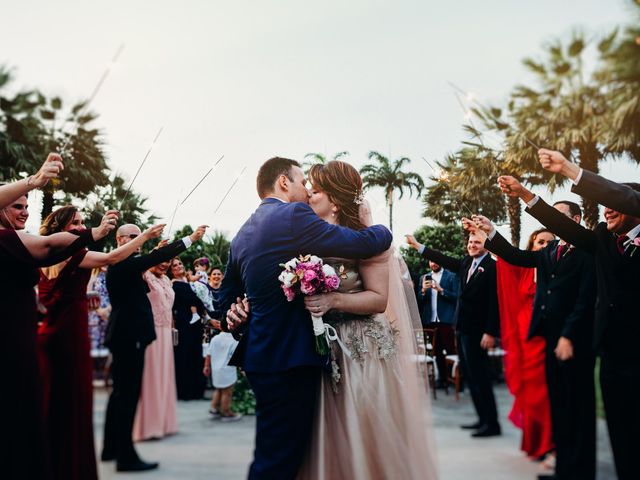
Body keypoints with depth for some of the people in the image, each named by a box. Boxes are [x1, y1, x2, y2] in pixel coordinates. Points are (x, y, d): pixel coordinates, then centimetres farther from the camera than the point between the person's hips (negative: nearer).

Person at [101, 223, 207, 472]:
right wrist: (190, 239, -25)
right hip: (129, 336, -11)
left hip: (124, 336, 11)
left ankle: (111, 448, 27)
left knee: (121, 392, 17)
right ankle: (126, 456, -3)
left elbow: (142, 286, 19)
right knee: (129, 394, -7)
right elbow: (155, 257, -24)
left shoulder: (124, 264, 17)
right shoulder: (122, 262, -14)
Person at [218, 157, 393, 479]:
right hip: (289, 356, -9)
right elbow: (364, 244, -13)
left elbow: (228, 297, 20)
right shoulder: (293, 215, -12)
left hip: (262, 354, 9)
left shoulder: (243, 234, 14)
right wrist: (381, 228, 7)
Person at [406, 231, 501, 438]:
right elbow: (445, 260, 18)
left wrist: (490, 333, -20)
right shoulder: (466, 262, 10)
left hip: (477, 331, -9)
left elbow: (495, 302, -17)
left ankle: (492, 423, 4)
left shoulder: (492, 267, -13)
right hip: (462, 328, 9)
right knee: (469, 375, 13)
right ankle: (483, 419, 22)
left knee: (479, 376, -5)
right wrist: (417, 246, 19)